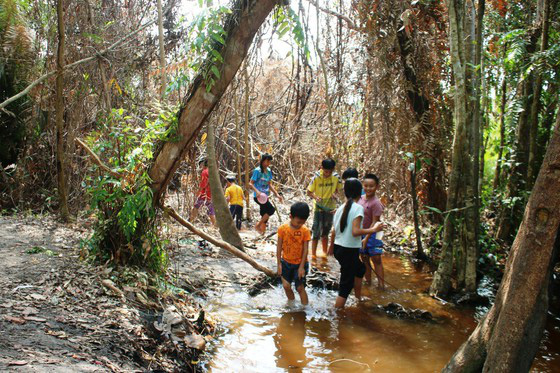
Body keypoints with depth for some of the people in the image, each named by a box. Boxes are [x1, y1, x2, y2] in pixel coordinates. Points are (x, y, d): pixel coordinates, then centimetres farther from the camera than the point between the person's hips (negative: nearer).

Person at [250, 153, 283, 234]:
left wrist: (276, 194, 13)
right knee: (271, 209, -19)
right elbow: (251, 183, -12)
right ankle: (258, 225, -5)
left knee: (265, 216, 7)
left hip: (265, 196, 8)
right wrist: (257, 191, -28)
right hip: (259, 196, -7)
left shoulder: (269, 171, 10)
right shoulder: (257, 171, -12)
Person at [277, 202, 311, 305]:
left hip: (300, 263, -2)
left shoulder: (305, 231, -14)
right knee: (286, 286, 5)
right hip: (286, 262, 2)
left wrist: (302, 267, -11)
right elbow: (279, 247, -4)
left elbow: (305, 249, -10)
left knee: (300, 288, 3)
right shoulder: (282, 228, -12)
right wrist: (279, 264, -3)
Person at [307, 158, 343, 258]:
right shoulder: (316, 177, -16)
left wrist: (335, 193, -13)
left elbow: (339, 187, 8)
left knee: (325, 233, 18)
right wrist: (315, 197, -29)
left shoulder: (336, 177, -9)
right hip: (319, 208, -3)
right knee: (316, 233, -3)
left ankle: (325, 253, 34)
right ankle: (313, 255, 7)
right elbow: (309, 192, -9)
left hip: (330, 208, 3)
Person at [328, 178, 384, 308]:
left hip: (338, 248, 8)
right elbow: (355, 231, -25)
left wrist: (332, 246, 25)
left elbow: (334, 230, 9)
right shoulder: (358, 208, -15)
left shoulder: (340, 208, 5)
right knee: (346, 285, 2)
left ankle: (358, 298, 46)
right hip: (350, 250, -8)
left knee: (360, 268, 32)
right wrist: (373, 229, -15)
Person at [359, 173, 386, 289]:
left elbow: (375, 222, -19)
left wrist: (366, 238, -22)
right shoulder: (361, 198, 2)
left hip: (372, 235, -7)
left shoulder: (375, 203, -18)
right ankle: (368, 280, 30)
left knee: (376, 259, -3)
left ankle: (381, 284, 2)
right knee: (364, 258, 16)